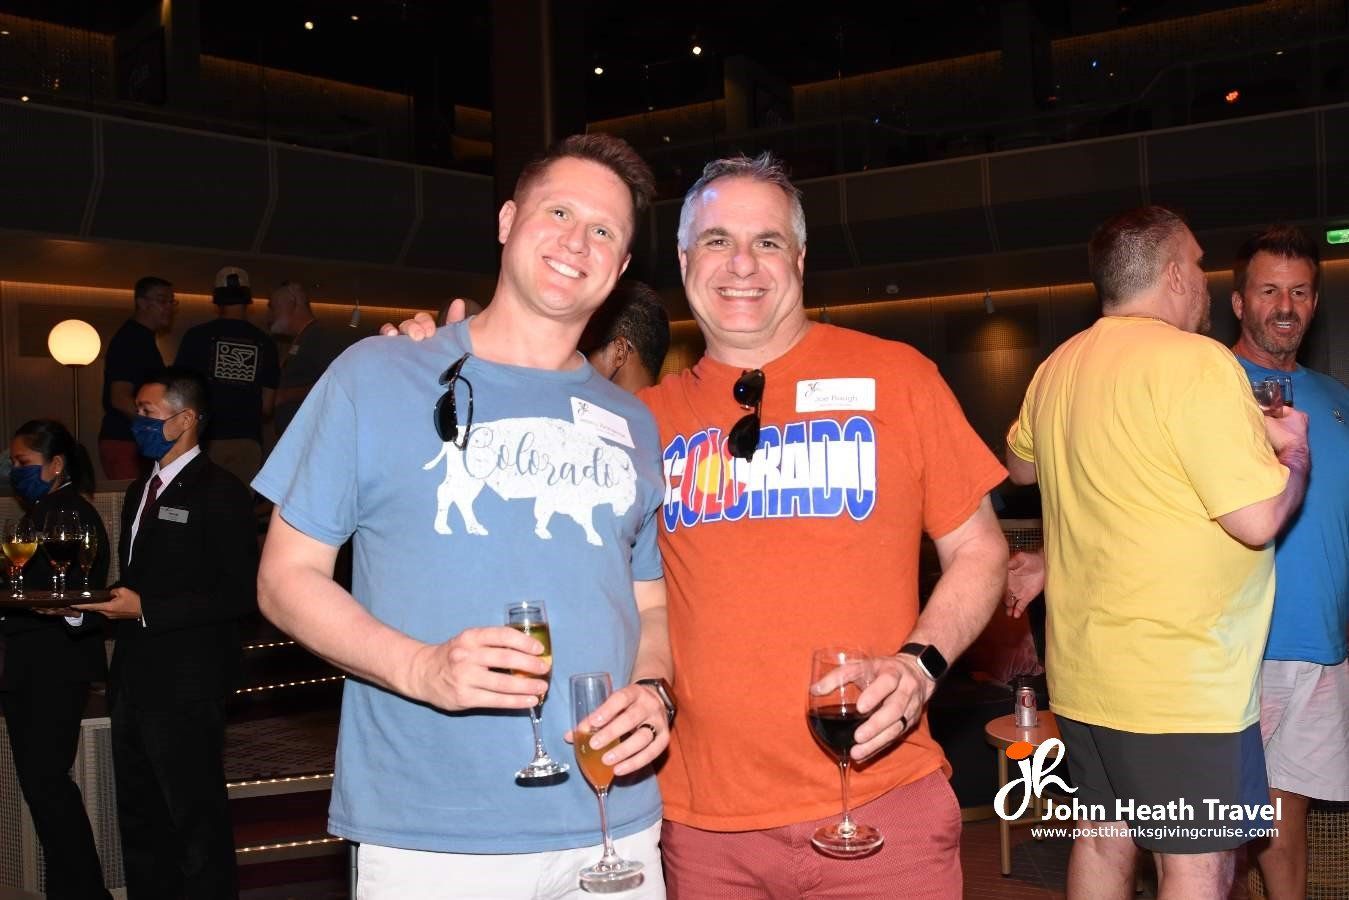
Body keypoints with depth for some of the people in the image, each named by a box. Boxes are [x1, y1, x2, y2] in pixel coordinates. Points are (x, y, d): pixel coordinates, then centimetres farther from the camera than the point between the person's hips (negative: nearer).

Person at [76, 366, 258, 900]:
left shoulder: (219, 493, -11)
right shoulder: (140, 492, 16)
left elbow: (240, 595, -17)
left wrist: (145, 609, -20)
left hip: (186, 689, -9)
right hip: (132, 679, 9)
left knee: (197, 823, 1)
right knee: (139, 821, 18)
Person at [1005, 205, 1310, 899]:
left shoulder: (1057, 368, 8)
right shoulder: (1195, 362, -17)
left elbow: (1020, 465, 27)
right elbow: (1257, 519, -20)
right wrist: (1293, 452, -1)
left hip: (1082, 671, 8)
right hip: (1181, 682, -8)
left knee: (1103, 840, 17)